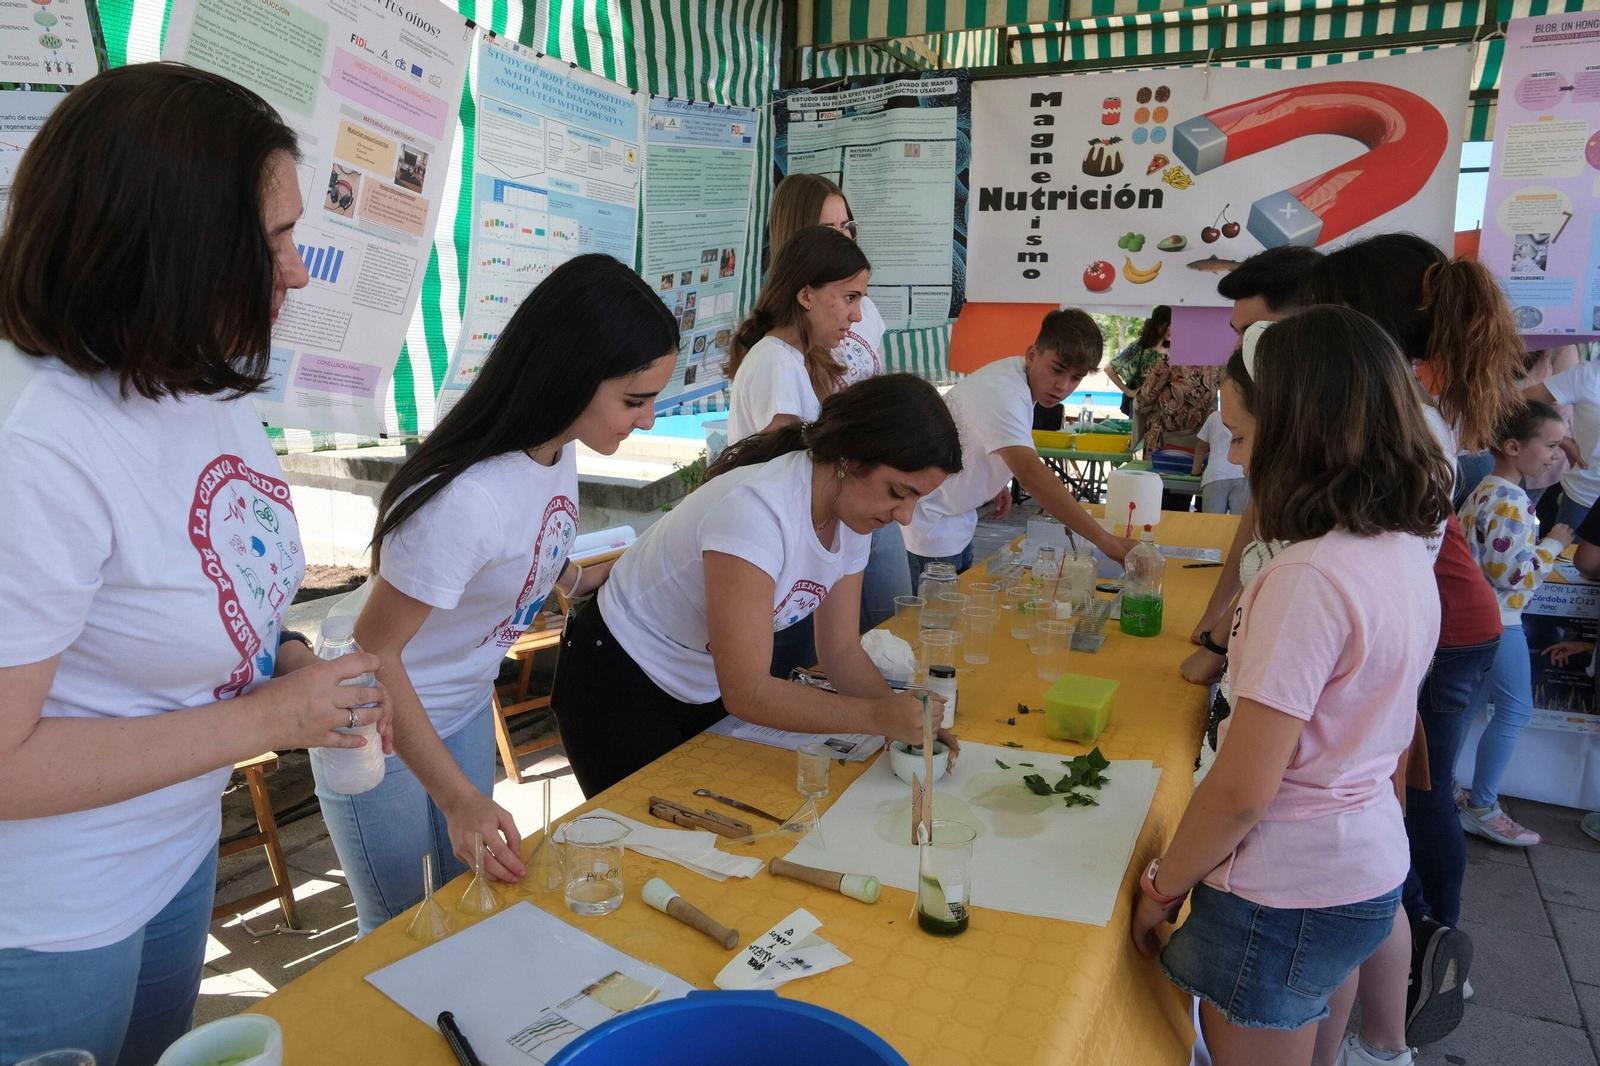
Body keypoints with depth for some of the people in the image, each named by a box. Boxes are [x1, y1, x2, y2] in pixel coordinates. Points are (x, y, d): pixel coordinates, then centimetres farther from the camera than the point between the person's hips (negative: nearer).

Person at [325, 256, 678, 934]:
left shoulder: (561, 446, -12)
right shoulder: (469, 497, -36)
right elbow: (373, 651, -27)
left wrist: (577, 580, -5)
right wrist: (459, 797, -29)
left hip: (467, 710, 7)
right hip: (381, 730, -7)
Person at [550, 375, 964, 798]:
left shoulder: (851, 516, -10)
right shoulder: (756, 509, -34)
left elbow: (842, 651, -4)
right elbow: (747, 693, -34)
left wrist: (905, 716, -20)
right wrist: (878, 716, -36)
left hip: (710, 691, 7)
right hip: (622, 686, -7)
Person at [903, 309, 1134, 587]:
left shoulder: (1019, 378, 0)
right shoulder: (1002, 393, -30)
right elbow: (1031, 474, -42)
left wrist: (996, 483, 4)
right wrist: (1104, 540, -45)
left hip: (957, 519, 9)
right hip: (929, 522, -9)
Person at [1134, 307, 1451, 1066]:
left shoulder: (1310, 578, -27)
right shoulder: (1405, 554, -1)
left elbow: (1241, 790, -24)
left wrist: (1162, 887, -11)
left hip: (1287, 896, -8)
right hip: (1368, 868, 8)